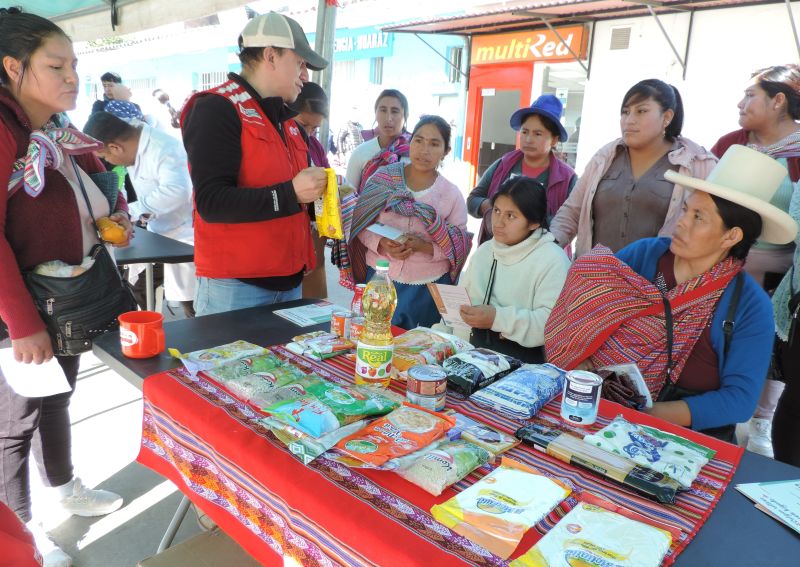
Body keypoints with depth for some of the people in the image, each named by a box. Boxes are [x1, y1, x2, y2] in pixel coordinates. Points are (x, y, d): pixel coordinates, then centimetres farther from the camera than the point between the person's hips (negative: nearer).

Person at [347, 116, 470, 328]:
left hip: (428, 287, 0)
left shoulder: (452, 194, -2)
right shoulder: (383, 178, -1)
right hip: (379, 279, 0)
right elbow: (360, 225, 2)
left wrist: (426, 247, -20)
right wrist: (382, 244, -17)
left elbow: (459, 247, -2)